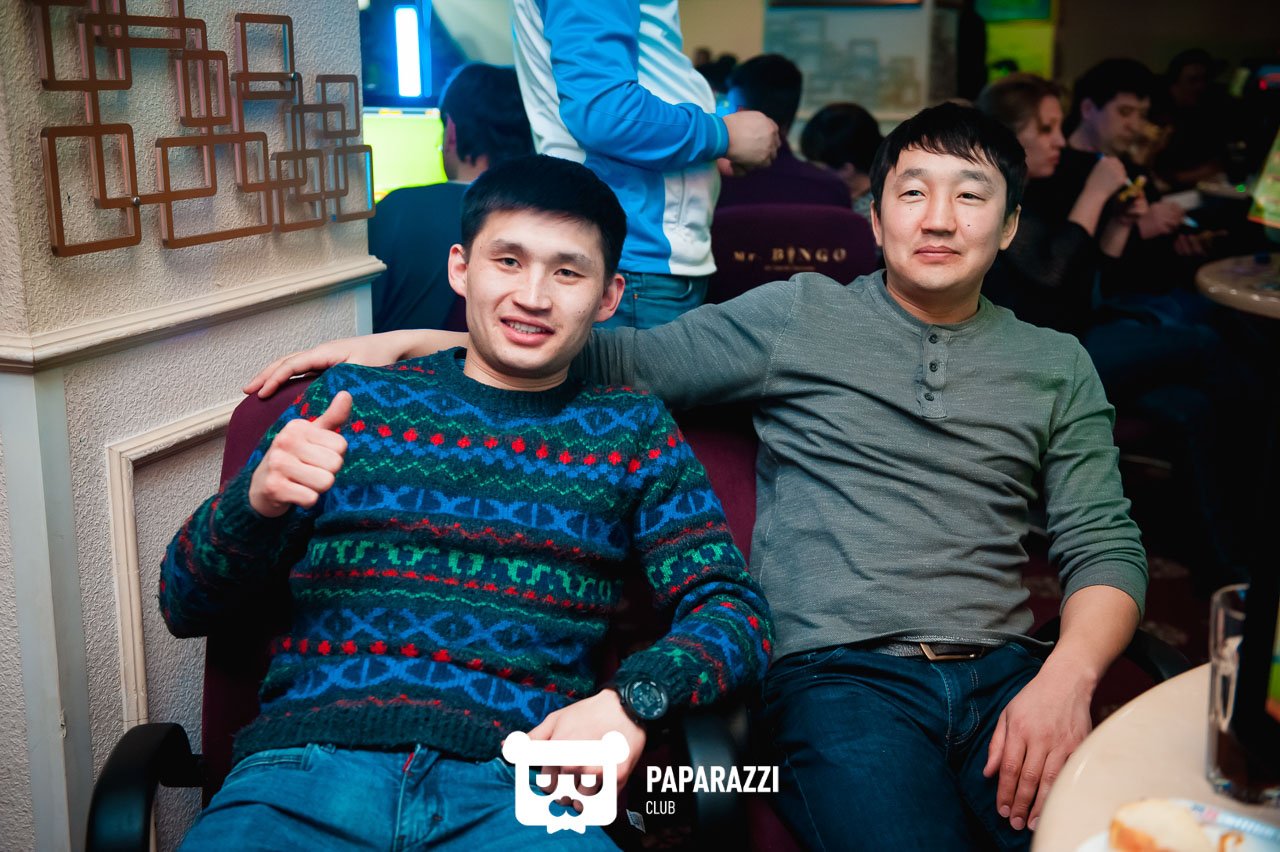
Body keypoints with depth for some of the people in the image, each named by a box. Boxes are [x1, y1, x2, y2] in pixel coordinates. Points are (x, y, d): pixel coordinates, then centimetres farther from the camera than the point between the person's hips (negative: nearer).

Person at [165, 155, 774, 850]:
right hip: (308, 761, 0)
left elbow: (735, 609, 6)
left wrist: (630, 699, -14)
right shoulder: (351, 397, 14)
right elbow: (185, 607, 14)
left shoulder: (630, 430, 14)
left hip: (511, 784, 0)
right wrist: (255, 501, -8)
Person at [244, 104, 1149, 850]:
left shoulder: (1058, 366, 17)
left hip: (1007, 674, 3)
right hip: (840, 673, -2)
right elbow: (626, 359, 9)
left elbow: (1106, 546, 11)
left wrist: (1066, 677, -11)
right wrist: (408, 341, 2)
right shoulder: (798, 317, 11)